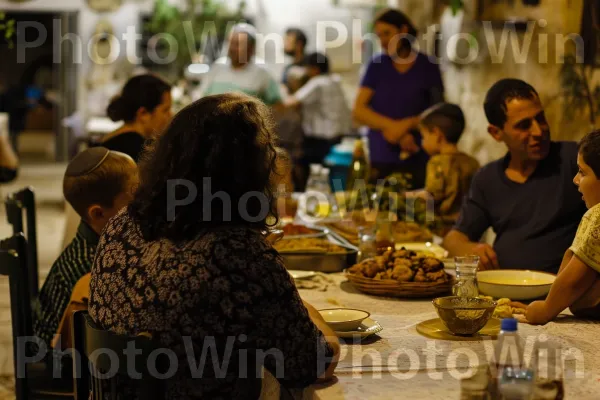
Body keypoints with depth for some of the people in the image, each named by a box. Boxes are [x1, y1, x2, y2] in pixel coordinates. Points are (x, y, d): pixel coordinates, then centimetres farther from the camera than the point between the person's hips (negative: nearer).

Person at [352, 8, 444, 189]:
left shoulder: (428, 67, 2)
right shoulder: (376, 65, 5)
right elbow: (358, 111, 0)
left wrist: (407, 124, -12)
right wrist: (393, 126, -13)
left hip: (418, 161, -1)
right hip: (380, 160, 1)